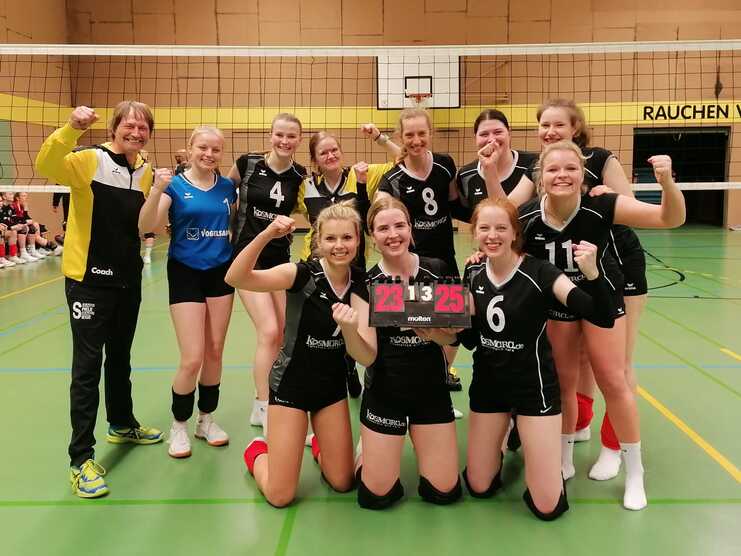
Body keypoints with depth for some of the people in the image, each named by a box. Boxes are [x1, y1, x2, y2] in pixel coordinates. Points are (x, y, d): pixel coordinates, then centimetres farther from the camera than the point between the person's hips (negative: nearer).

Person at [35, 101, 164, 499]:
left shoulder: (145, 172, 7)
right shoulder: (90, 161, -11)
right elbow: (45, 166, -30)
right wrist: (71, 129, -43)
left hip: (128, 280, 6)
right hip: (89, 279, -6)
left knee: (120, 358, 21)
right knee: (87, 366, -3)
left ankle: (122, 425, 41)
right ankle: (81, 459, 4)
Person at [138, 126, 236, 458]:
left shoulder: (227, 187, 3)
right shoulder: (175, 185, -7)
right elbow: (146, 226, -19)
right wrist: (158, 189, -32)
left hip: (221, 272, 4)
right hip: (185, 273, -4)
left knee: (215, 353, 10)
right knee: (192, 359, -6)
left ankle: (206, 419, 27)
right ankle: (179, 425, 16)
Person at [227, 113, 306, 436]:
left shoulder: (300, 176, 0)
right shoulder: (248, 164, -6)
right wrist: (228, 228, 7)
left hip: (280, 259, 4)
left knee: (278, 337, 5)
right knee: (269, 332, -14)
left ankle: (262, 406, 24)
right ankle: (265, 410, -2)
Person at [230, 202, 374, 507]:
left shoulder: (361, 284, -8)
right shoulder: (302, 274, -20)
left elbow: (367, 357, -16)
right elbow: (235, 278, -34)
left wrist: (350, 329, -37)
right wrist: (265, 236, -48)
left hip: (332, 385, 4)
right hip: (291, 382, -4)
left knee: (342, 482, 12)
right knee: (279, 496, 0)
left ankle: (319, 446, 43)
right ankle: (257, 452, 31)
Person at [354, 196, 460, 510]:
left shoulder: (437, 271, -4)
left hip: (431, 389, 2)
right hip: (385, 392, -1)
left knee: (444, 492, 3)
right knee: (377, 496, 0)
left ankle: (419, 442, 31)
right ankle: (367, 450, 31)